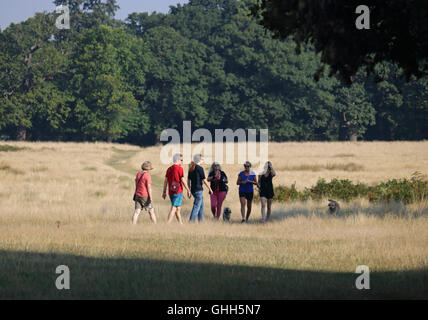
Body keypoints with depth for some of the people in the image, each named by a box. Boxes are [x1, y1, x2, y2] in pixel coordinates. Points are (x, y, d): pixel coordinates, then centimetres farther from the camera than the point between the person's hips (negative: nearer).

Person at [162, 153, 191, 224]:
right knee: (174, 208, -9)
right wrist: (188, 190, -4)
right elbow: (183, 180, -11)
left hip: (171, 192, 7)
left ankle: (181, 223, 21)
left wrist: (164, 192, 14)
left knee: (178, 208, 17)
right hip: (178, 192, -7)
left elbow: (165, 181, 11)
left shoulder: (169, 169, 11)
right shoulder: (179, 168, -9)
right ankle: (168, 223, -17)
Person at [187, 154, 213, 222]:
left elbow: (188, 180, 12)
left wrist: (188, 190, 18)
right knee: (196, 207, -7)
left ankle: (200, 221, 20)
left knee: (201, 206, 18)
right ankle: (190, 221, -12)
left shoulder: (191, 168, 9)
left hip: (193, 189, 8)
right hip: (198, 190, -8)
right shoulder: (200, 168, -13)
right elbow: (204, 180, -11)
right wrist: (210, 189, 0)